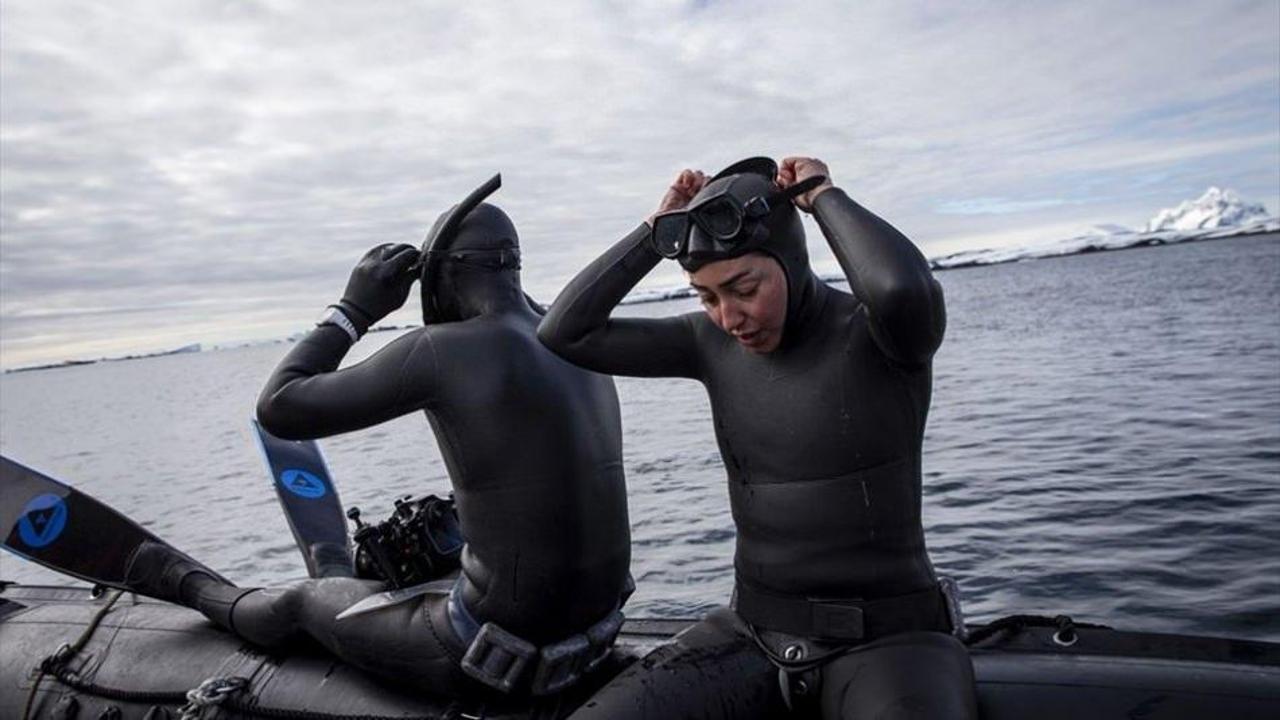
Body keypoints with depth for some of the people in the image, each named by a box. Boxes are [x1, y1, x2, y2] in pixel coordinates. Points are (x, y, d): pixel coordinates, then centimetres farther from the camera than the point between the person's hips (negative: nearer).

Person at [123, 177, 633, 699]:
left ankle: (182, 583, 54)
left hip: (498, 655, -6)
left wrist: (355, 308, -2)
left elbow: (279, 411, -10)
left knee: (304, 603, 24)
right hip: (590, 629, 6)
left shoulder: (437, 349, -19)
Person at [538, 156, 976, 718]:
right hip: (755, 633, 4)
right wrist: (658, 230, -6)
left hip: (885, 638, -3)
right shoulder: (713, 342, 0)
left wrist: (822, 193, -20)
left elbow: (903, 287, -38)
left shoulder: (878, 335, -13)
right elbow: (563, 334, -1)